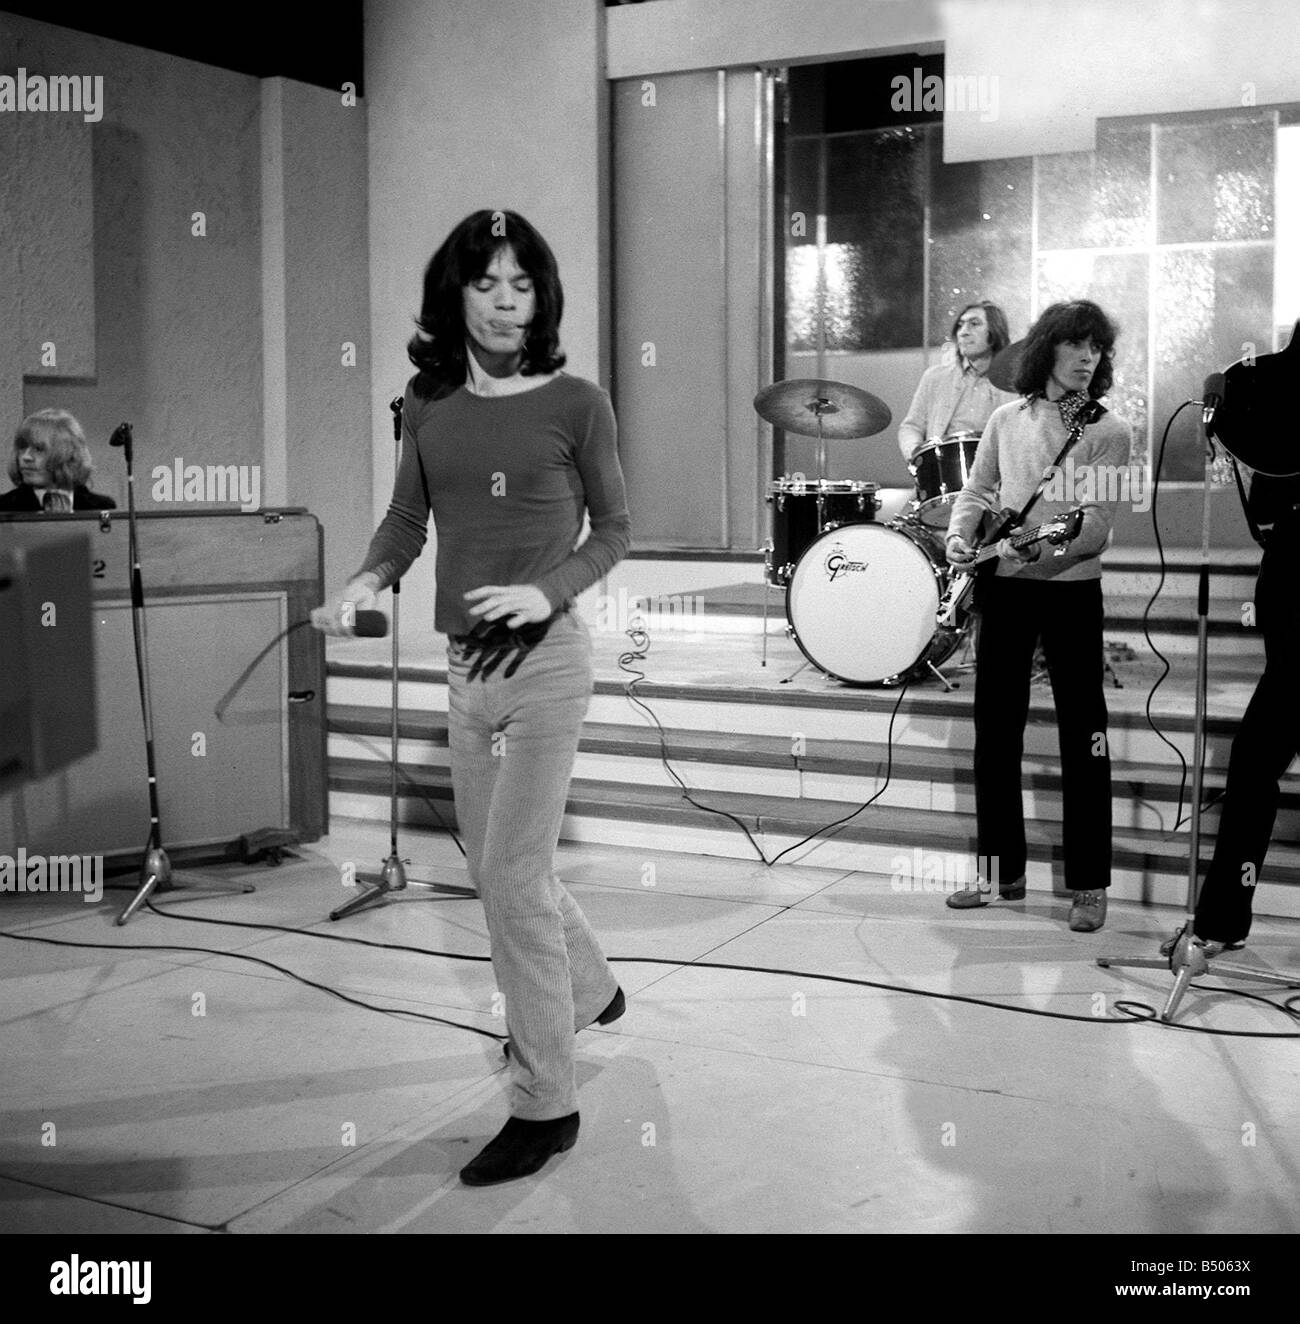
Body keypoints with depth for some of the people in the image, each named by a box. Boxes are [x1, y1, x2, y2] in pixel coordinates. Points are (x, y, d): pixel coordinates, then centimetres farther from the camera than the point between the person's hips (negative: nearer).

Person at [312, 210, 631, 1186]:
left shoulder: (575, 404, -6)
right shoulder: (429, 407, 7)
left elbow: (615, 530, 0)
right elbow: (406, 522, 10)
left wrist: (547, 592, -17)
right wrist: (365, 583, -10)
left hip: (546, 660, -6)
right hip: (464, 665, 6)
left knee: (511, 876, -8)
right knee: (500, 865, 18)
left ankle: (545, 1105, 5)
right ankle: (589, 991, 46)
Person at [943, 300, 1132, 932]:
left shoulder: (1108, 432, -1)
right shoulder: (1007, 419, 10)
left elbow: (1098, 524, -9)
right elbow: (976, 491, 15)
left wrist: (1048, 546, -26)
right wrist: (960, 535, -5)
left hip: (1072, 587, -3)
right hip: (1002, 587, 4)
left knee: (1082, 738, -2)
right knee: (995, 732, 7)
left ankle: (1089, 884, 6)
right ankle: (1002, 868, 19)